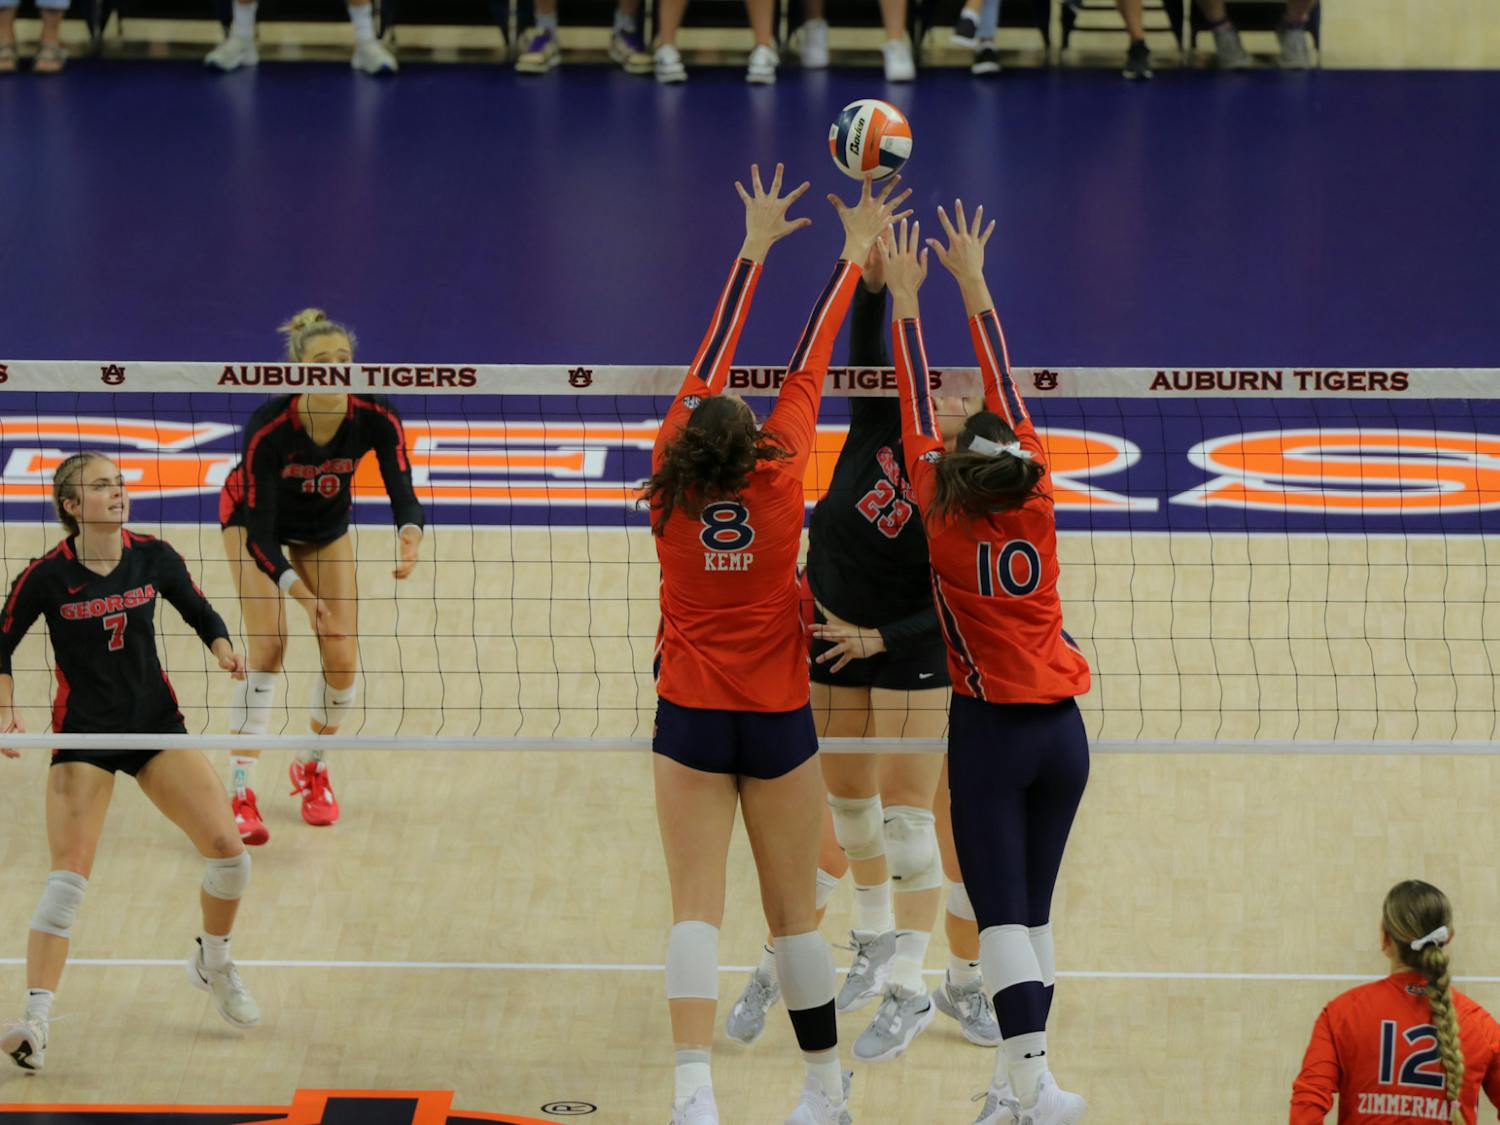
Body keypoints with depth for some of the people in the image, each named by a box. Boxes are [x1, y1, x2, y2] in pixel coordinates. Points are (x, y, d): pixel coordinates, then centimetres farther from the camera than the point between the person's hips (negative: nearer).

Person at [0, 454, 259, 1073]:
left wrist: (223, 649, -9)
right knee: (68, 876, -15)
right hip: (84, 734, -3)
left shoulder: (153, 557, -4)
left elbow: (199, 610, 11)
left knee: (227, 849, -3)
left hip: (156, 721, 3)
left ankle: (213, 963, 27)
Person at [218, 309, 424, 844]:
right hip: (254, 520, -3)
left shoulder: (375, 418, -30)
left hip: (326, 527, 3)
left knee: (343, 657, -4)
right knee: (268, 646, -21)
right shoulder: (268, 427, -38)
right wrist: (300, 593, -50)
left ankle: (311, 768, 23)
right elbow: (258, 536, -35)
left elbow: (402, 493, -33)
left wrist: (410, 534, -57)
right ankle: (239, 793, -18)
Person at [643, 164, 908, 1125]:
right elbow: (809, 367, 1)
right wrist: (854, 254, 10)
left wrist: (754, 251, 15)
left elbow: (708, 366, 4)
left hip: (690, 719, 0)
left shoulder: (672, 486, -6)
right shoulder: (780, 479, -10)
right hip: (778, 718, 0)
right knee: (793, 911, 9)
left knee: (698, 904, -6)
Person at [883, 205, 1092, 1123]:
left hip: (992, 732, -4)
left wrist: (905, 300, 8)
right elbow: (1005, 390, 5)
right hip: (1062, 730, 4)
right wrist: (973, 284, 13)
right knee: (1034, 907, 9)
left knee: (1001, 911, -7)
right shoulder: (1036, 503, -3)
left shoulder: (946, 519, -11)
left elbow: (919, 409, -1)